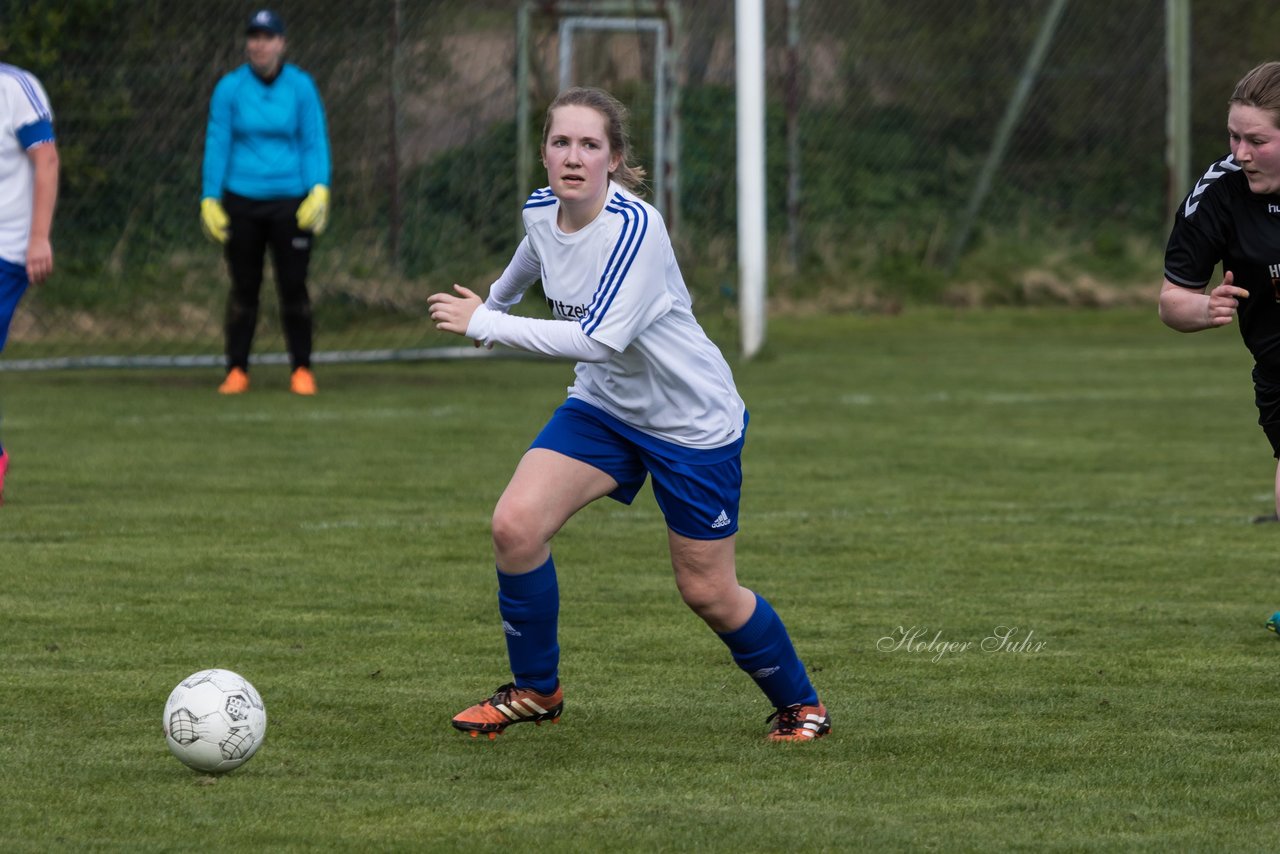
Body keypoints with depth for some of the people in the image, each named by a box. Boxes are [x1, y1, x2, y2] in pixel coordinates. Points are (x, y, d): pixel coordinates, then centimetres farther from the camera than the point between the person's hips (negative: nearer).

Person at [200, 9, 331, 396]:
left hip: (290, 202, -1)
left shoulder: (301, 87, 2)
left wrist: (319, 190, -10)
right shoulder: (230, 88, 2)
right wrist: (209, 200, -1)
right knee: (243, 287, 3)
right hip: (242, 200, 1)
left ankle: (301, 369, 6)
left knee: (293, 286, -2)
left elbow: (315, 142, 3)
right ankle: (237, 370, 9)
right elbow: (217, 145, 5)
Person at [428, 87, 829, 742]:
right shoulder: (541, 210, -7)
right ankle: (535, 690, 6)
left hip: (693, 421, -6)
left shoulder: (634, 226, -30)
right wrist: (495, 301, 40)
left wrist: (484, 322, -32)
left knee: (707, 592, 3)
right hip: (604, 405, 6)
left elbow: (600, 339, -38)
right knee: (515, 524, -13)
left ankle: (798, 702, 28)